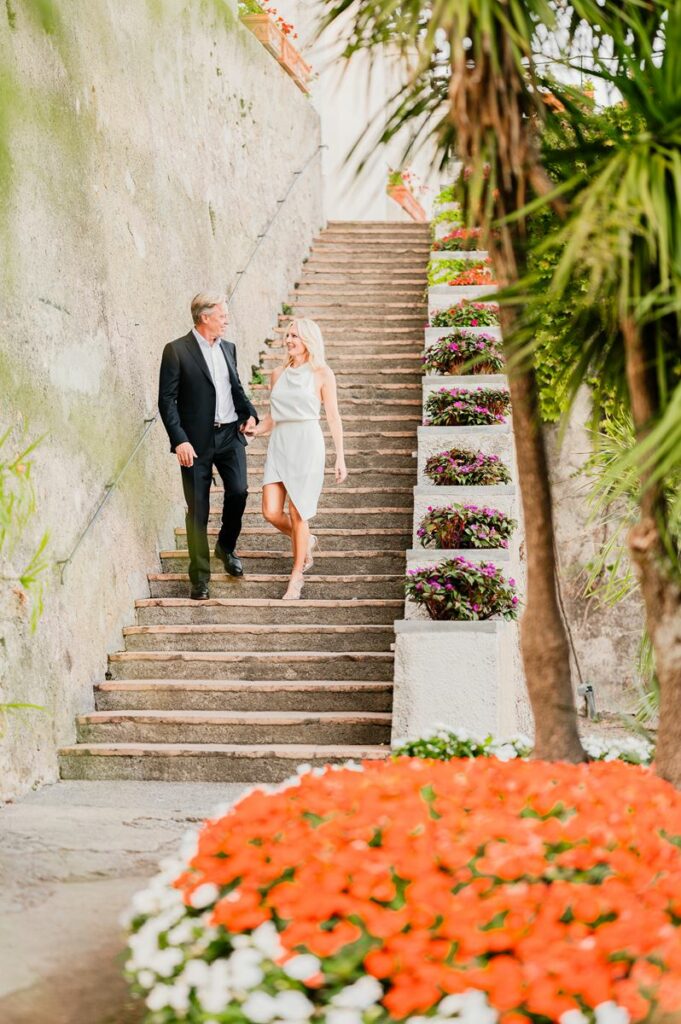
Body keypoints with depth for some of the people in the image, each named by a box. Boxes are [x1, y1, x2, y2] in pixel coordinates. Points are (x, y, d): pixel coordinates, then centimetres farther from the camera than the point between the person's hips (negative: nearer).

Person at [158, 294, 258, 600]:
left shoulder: (228, 348, 11)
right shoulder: (176, 351, -7)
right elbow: (167, 400, -9)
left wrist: (249, 413, 3)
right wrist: (179, 440, -18)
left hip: (230, 435, 4)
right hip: (196, 440, -4)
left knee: (238, 490, -8)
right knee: (198, 509, 1)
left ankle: (226, 546, 21)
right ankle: (200, 577, 10)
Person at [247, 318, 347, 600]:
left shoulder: (322, 373, 0)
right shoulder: (278, 374, 12)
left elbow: (333, 417, 0)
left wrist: (340, 457, -3)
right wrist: (253, 430, 3)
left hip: (307, 443, -4)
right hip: (279, 443, 4)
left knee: (297, 513, -4)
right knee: (271, 512, -4)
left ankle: (296, 577, 10)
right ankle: (306, 541, 28)